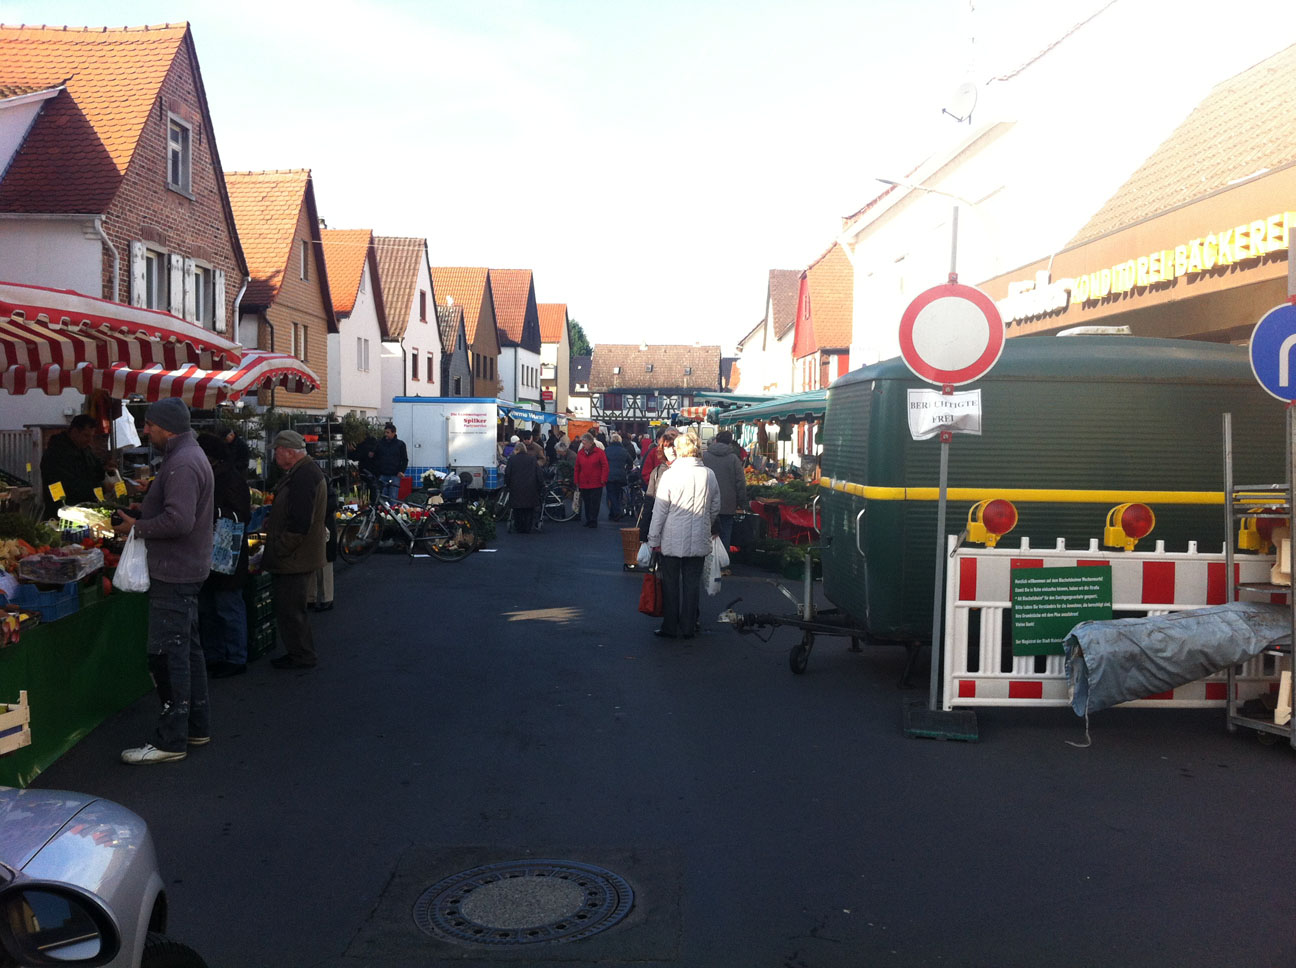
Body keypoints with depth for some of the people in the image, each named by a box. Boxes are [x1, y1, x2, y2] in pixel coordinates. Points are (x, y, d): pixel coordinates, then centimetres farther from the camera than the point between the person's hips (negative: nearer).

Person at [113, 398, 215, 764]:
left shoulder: (182, 464, -19)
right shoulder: (190, 455, 15)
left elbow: (179, 520, -28)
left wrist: (138, 527, -14)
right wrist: (141, 514, 9)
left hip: (174, 573, -11)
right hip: (186, 569, 11)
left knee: (167, 655, -6)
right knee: (187, 648, 17)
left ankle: (170, 741, 1)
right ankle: (197, 727, 27)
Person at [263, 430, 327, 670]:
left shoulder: (303, 478, -22)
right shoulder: (307, 471, 12)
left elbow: (299, 524, -27)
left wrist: (278, 550, -19)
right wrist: (269, 522, 13)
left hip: (295, 559, -10)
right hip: (298, 558, 10)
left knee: (289, 609, 0)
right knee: (290, 608, 18)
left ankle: (302, 656, 11)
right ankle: (300, 653, 27)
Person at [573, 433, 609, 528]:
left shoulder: (599, 452, -5)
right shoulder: (580, 453, 7)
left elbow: (605, 466, -5)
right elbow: (577, 468, 10)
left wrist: (603, 480, -10)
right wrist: (576, 481, 7)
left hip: (596, 484, -4)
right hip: (583, 484, 4)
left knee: (594, 503, -3)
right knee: (586, 503, 9)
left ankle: (593, 521, 3)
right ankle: (588, 520, 18)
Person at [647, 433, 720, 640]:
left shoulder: (670, 475, -12)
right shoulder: (709, 474, 0)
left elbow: (660, 510, -9)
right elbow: (715, 508, 9)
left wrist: (654, 539, -2)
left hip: (672, 541, -3)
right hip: (699, 541, 3)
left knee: (671, 584, 8)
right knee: (692, 584, 10)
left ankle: (670, 627, 15)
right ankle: (688, 628, 16)